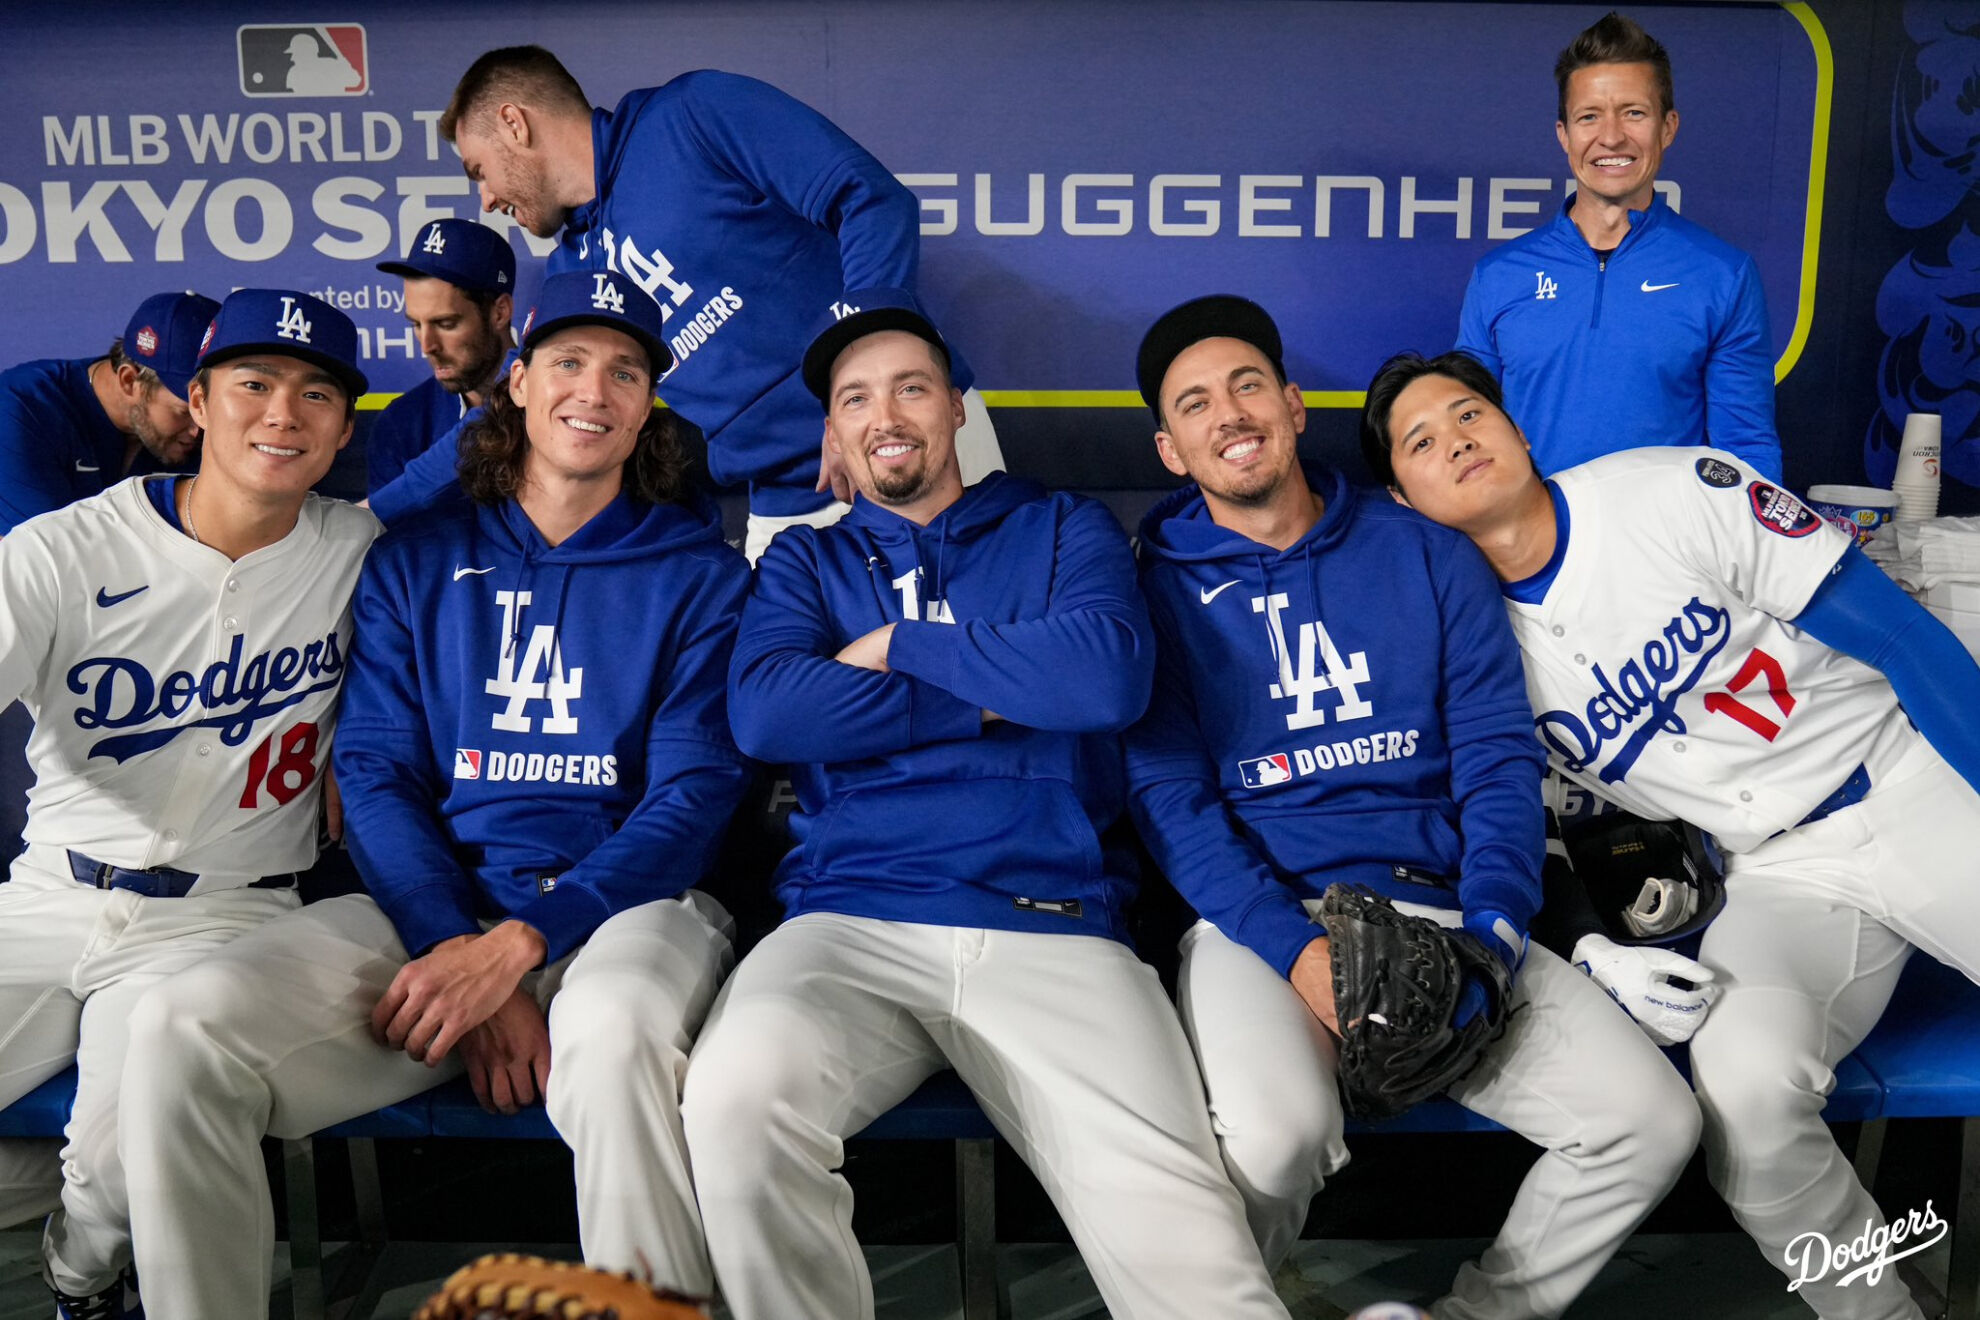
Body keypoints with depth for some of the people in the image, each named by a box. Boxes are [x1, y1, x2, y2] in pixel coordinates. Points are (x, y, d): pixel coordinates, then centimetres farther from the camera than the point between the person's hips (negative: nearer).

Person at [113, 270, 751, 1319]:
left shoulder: (701, 576, 6)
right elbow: (376, 773, 6)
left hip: (623, 901, -2)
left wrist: (519, 944, -15)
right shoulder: (415, 564, 15)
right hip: (430, 906, 3)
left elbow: (693, 797, -2)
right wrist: (457, 950, -12)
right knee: (185, 1028, -22)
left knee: (615, 1031, -38)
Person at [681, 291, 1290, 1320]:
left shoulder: (1064, 531, 17)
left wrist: (898, 645, 3)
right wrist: (994, 693, 0)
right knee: (737, 1098, -31)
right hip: (848, 924, 2)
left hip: (1054, 929, -1)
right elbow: (763, 713, -1)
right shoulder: (804, 561, 21)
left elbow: (1109, 677, -5)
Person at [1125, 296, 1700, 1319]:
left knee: (1653, 1120, -14)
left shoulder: (1426, 555, 13)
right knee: (1273, 1138, -32)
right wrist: (1298, 949, -17)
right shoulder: (1157, 589, 6)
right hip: (1257, 919, -3)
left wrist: (1493, 934, -11)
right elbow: (1170, 797, -3)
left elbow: (1498, 756, 6)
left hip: (1436, 908, 3)